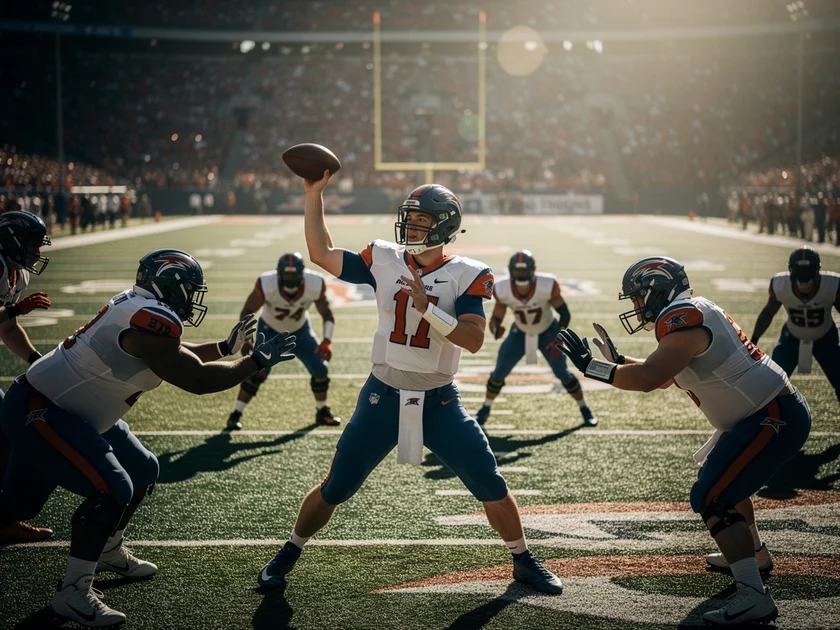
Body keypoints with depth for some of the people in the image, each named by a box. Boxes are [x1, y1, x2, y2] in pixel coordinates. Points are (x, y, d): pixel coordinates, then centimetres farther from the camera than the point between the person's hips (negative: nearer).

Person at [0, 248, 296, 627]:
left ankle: (108, 551, 37)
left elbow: (176, 356, 25)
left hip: (71, 410, 11)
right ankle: (72, 592, -7)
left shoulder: (138, 307, 7)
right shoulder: (151, 320, -24)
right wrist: (257, 360, -14)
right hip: (38, 412, -11)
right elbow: (196, 380, -24)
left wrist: (225, 348, 24)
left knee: (143, 472, 16)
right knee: (112, 491, -19)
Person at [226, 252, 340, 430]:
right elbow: (247, 311, -18)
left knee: (320, 370, -3)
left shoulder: (314, 285, -31)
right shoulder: (266, 285, -36)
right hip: (270, 330, -3)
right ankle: (235, 415, -7)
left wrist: (327, 341, -26)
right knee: (257, 372, -18)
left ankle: (322, 412, 20)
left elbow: (327, 314, -14)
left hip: (300, 330, 3)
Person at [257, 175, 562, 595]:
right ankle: (288, 555, 27)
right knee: (334, 489, 6)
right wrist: (313, 195, 3)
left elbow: (473, 340, -20)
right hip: (382, 398, 1)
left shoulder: (465, 276, -9)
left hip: (439, 403, -1)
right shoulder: (384, 261, -1)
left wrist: (427, 308, -30)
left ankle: (523, 563, 22)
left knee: (491, 485, 0)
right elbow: (322, 254, 6)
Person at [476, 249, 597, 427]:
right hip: (520, 333, 2)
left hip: (548, 332, -2)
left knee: (562, 373, -3)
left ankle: (584, 409, 17)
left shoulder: (547, 286, -33)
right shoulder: (503, 290, -28)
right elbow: (495, 318, -15)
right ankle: (485, 409, 22)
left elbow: (564, 314, -20)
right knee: (499, 372, -1)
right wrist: (495, 329, -39)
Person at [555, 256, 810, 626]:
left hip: (773, 417, -11)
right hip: (775, 410, 11)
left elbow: (647, 378, -29)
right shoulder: (693, 313, 14)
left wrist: (590, 365, -20)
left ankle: (752, 596, -18)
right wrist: (616, 359, 18)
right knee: (723, 478, 30)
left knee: (711, 498, -12)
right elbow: (663, 378, 23)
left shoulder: (683, 319, -17)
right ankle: (751, 554, 49)